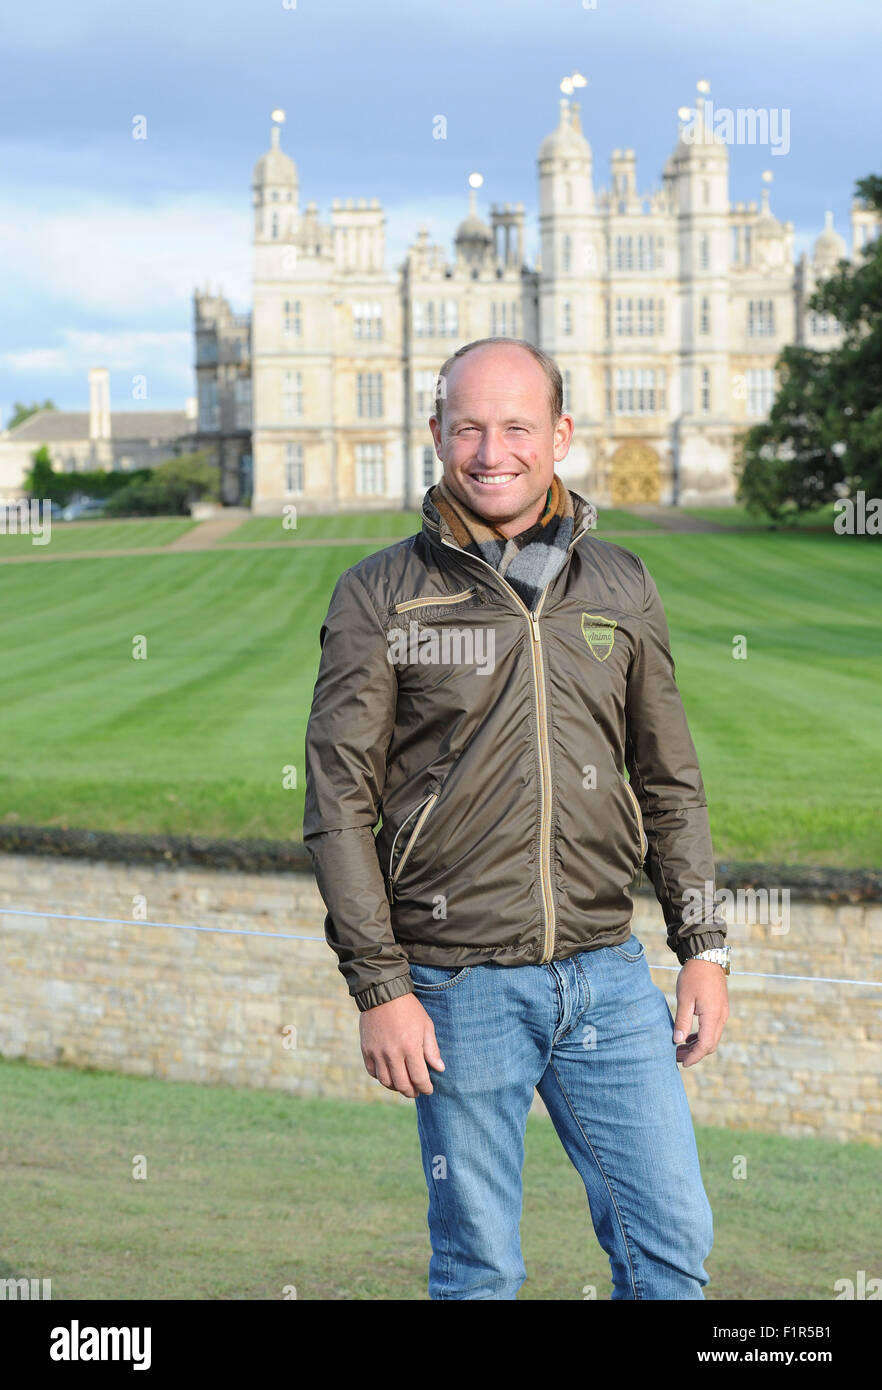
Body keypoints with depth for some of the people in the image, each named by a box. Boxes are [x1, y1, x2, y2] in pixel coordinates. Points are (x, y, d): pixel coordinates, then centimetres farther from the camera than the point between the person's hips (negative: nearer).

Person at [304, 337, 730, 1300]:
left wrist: (703, 948, 8)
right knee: (478, 1268, 5)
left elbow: (671, 781, 15)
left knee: (674, 1246, 2)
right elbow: (339, 804, -3)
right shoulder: (379, 597, -1)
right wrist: (379, 987, -9)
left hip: (607, 973, 3)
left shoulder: (620, 587, 9)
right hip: (459, 985, -3)